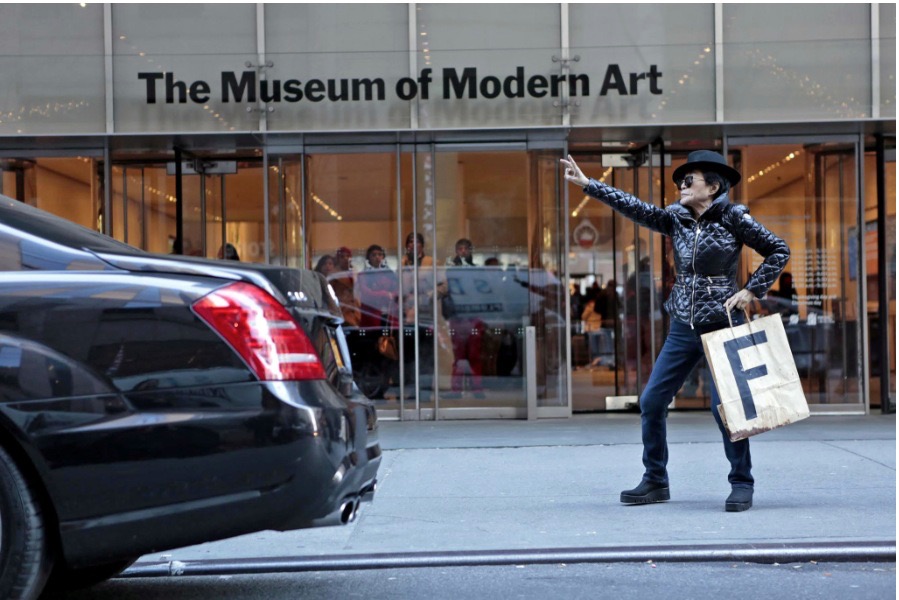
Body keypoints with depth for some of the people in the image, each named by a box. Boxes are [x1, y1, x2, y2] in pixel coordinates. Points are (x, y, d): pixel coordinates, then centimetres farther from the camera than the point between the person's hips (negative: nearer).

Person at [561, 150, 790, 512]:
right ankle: (655, 482, 15)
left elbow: (779, 251, -2)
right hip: (684, 328, 6)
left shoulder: (733, 218, -5)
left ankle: (742, 485, 7)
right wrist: (587, 184, -6)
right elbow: (633, 208, 1)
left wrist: (752, 291, -9)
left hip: (723, 325, -6)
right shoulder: (675, 219, 8)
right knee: (651, 401, 3)